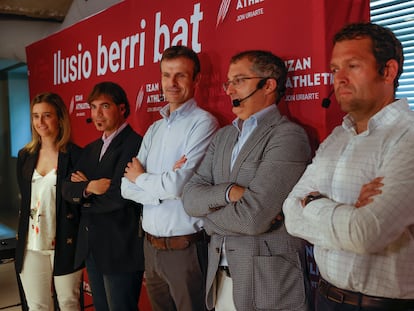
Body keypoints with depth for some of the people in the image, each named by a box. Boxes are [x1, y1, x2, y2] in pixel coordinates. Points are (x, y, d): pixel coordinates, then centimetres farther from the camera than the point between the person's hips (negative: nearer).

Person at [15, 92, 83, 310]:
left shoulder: (75, 155, -8)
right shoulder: (25, 156, 9)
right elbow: (24, 199, 16)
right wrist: (21, 234, 12)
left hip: (65, 244, -4)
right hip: (31, 245, 4)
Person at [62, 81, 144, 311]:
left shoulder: (135, 144, -15)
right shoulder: (91, 149, 12)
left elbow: (118, 197, -22)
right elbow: (68, 189, 5)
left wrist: (83, 197, -5)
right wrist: (88, 188, -17)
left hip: (120, 250, -8)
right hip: (91, 247, 8)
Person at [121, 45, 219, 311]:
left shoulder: (203, 123, -11)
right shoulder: (154, 130, 10)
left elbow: (180, 184, -21)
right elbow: (127, 187, 4)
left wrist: (141, 178, -3)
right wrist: (163, 187, -14)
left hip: (185, 248, -6)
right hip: (151, 246, 7)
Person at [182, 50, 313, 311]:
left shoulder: (288, 136, -15)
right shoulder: (224, 136, 9)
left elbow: (253, 217, -24)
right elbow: (190, 198, -1)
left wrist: (210, 216, -7)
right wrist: (229, 191, -19)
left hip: (269, 283, -6)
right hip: (219, 277, 6)